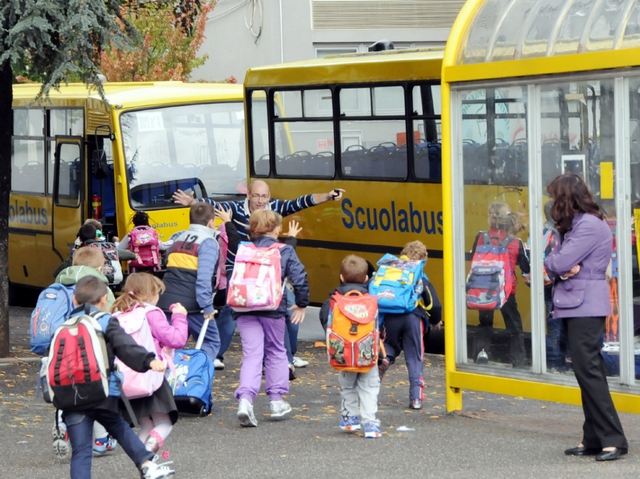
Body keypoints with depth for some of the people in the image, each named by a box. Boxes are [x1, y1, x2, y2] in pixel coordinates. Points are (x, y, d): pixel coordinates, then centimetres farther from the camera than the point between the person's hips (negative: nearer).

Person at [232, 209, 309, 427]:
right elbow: (300, 278, -5)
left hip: (245, 309, 1)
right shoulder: (285, 251, 1)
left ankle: (245, 399, -24)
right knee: (276, 352, 18)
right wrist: (301, 305, 7)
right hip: (273, 309, -1)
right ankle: (277, 400, 22)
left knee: (251, 354, -3)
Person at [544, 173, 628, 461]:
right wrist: (564, 268, -10)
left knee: (588, 370, -13)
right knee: (587, 371, 10)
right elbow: (559, 262, 11)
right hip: (575, 305, 10)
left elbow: (559, 263, -21)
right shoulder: (575, 225, 18)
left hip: (586, 305, -10)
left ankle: (613, 440, -14)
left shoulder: (590, 225, -15)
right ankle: (594, 439, 12)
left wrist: (551, 263, -1)